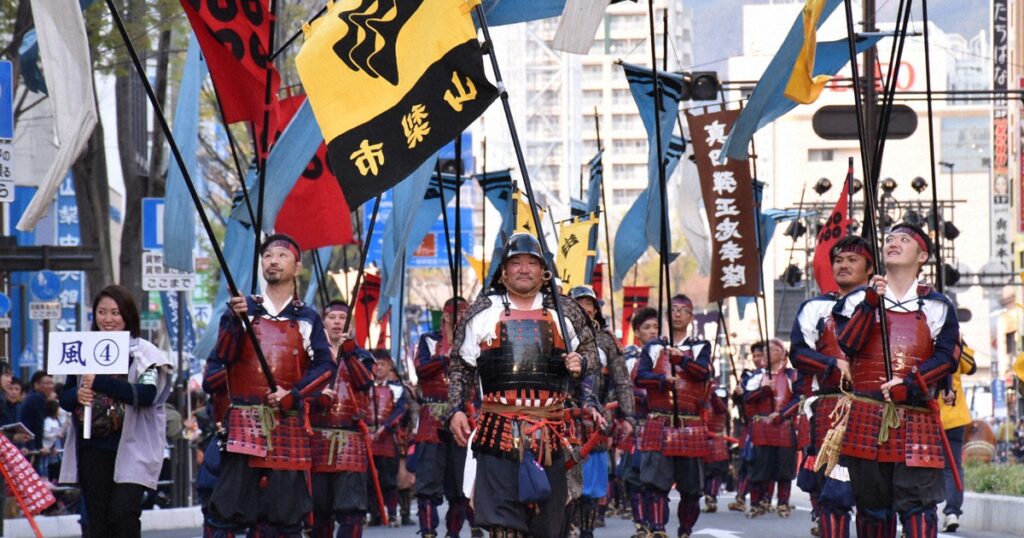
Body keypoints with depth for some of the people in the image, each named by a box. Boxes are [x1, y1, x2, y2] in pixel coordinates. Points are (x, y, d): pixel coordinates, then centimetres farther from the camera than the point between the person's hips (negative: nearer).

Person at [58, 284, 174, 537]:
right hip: (93, 448, 4)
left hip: (131, 448, -4)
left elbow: (147, 394, -16)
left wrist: (101, 383, -26)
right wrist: (77, 395, -13)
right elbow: (64, 398, 12)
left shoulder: (143, 353, -1)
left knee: (123, 514, -14)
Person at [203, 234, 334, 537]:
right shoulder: (243, 309, 11)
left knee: (286, 513, 1)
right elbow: (221, 358, -1)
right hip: (243, 423, -1)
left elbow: (325, 367, 3)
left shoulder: (307, 319, 10)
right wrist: (235, 319, -15)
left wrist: (293, 395, -11)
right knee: (225, 510, -9)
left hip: (288, 424, 1)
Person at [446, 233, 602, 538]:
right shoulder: (484, 312, 8)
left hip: (551, 432, 2)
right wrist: (456, 410, 0)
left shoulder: (564, 312, 11)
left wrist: (581, 363, 0)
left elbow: (589, 351, 23)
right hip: (499, 432, -2)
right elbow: (460, 366, 11)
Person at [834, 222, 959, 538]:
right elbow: (848, 345, -4)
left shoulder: (937, 307, 8)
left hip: (916, 416, -2)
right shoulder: (859, 300, 12)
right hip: (866, 416, 2)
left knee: (918, 504, -10)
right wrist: (871, 304, -13)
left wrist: (910, 385, -13)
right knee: (872, 504, 6)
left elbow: (946, 357, -1)